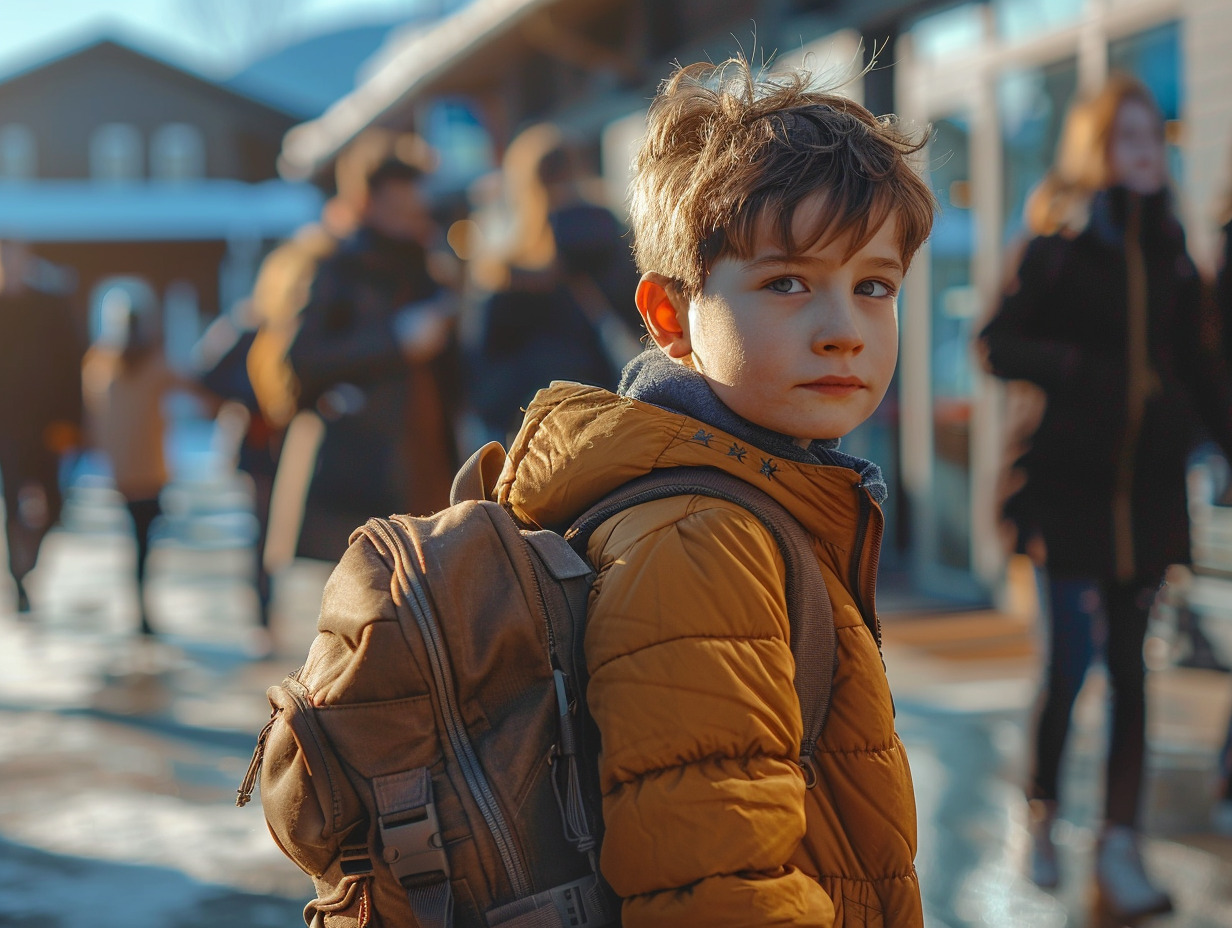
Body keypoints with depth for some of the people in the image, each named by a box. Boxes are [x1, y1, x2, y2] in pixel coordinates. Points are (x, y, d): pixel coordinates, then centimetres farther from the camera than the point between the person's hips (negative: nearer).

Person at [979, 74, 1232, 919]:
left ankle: (1120, 846, 11)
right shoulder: (1061, 246, -1)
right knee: (1075, 658, -4)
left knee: (1129, 667, 6)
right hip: (1073, 484, -4)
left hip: (1149, 489, 4)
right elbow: (999, 343, -7)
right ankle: (1043, 813, 19)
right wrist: (1077, 370, -21)